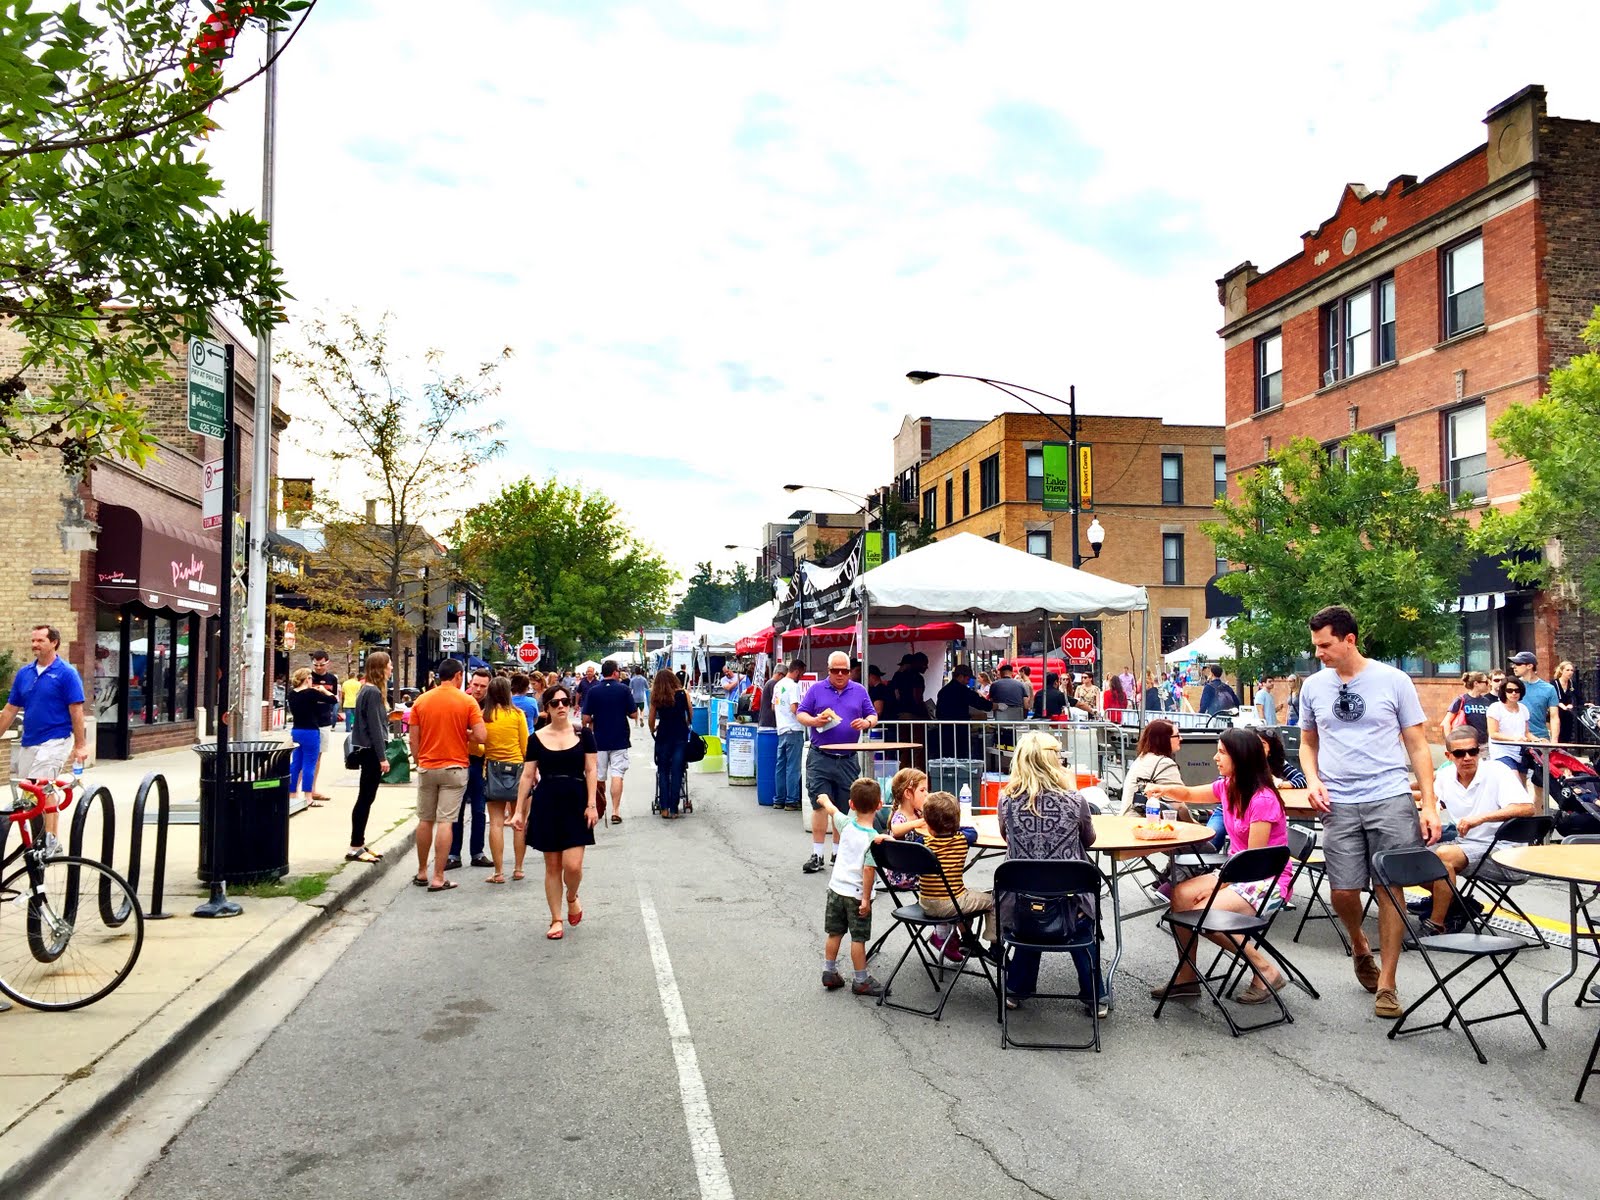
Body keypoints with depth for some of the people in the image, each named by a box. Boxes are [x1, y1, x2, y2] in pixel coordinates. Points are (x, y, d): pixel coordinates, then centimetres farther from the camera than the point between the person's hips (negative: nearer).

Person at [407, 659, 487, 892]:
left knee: (425, 820, 14)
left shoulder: (421, 700, 1)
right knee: (445, 822, -3)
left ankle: (422, 873, 24)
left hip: (427, 767, 3)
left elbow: (414, 740, 2)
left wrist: (419, 762, 14)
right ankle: (438, 878, -3)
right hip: (454, 768, -3)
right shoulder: (467, 701, -7)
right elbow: (481, 736, -13)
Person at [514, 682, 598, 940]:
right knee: (552, 865, 6)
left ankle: (572, 898, 24)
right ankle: (556, 920, 18)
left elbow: (591, 771, 0)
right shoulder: (537, 738, 3)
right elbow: (527, 776, 5)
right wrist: (519, 811, 2)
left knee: (573, 865, -9)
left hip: (576, 802, -1)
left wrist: (591, 804, -9)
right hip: (546, 804, 1)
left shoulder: (583, 734, 1)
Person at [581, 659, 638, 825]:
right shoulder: (624, 689, -6)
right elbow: (633, 714, -4)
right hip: (620, 739, -2)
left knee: (598, 777, 12)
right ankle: (615, 811, -9)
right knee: (617, 774, -2)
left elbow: (586, 719, -5)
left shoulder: (593, 691, -3)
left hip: (599, 740, 2)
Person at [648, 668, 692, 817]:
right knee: (677, 772, 3)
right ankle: (673, 809, 2)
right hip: (681, 736, 0)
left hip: (663, 736, 0)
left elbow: (652, 720, 2)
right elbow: (690, 715, 6)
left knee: (663, 771, 11)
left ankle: (664, 808, 6)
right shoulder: (683, 694, -2)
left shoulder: (656, 696, -1)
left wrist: (652, 731, 22)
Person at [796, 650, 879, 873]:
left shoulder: (859, 691, 10)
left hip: (848, 760, 2)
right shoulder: (816, 689, 5)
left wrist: (866, 723, -12)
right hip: (820, 758, -2)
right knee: (820, 805, -5)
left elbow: (873, 716, 11)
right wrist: (814, 721, -16)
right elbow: (801, 714, 5)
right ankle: (817, 854, 0)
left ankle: (838, 852, 19)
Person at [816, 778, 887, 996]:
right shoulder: (874, 838, -20)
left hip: (836, 888, 5)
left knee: (834, 933, 17)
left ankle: (829, 972, 27)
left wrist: (825, 800, 37)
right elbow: (868, 870, -23)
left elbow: (832, 810, 16)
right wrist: (866, 899, -17)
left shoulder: (846, 823, -5)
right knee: (858, 938, 5)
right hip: (857, 893, -5)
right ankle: (861, 981, 15)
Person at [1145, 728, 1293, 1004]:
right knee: (1180, 894, -10)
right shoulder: (1229, 786, 3)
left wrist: (1219, 885, -17)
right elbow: (1191, 794, 20)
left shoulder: (1263, 800, -21)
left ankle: (1267, 971, -8)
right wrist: (1165, 790, -1)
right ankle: (1187, 977, 0)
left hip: (1268, 880, -8)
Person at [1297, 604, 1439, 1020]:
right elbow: (1308, 744, 18)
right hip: (1338, 805, 3)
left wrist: (1429, 804, -4)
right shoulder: (1313, 686, 6)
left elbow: (1417, 745, 1)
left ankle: (1386, 984, 12)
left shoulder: (1393, 680, -2)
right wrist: (1312, 780, -1)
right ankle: (1359, 946, 34)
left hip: (1391, 800, -2)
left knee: (1390, 889, -1)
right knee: (1342, 892, 1)